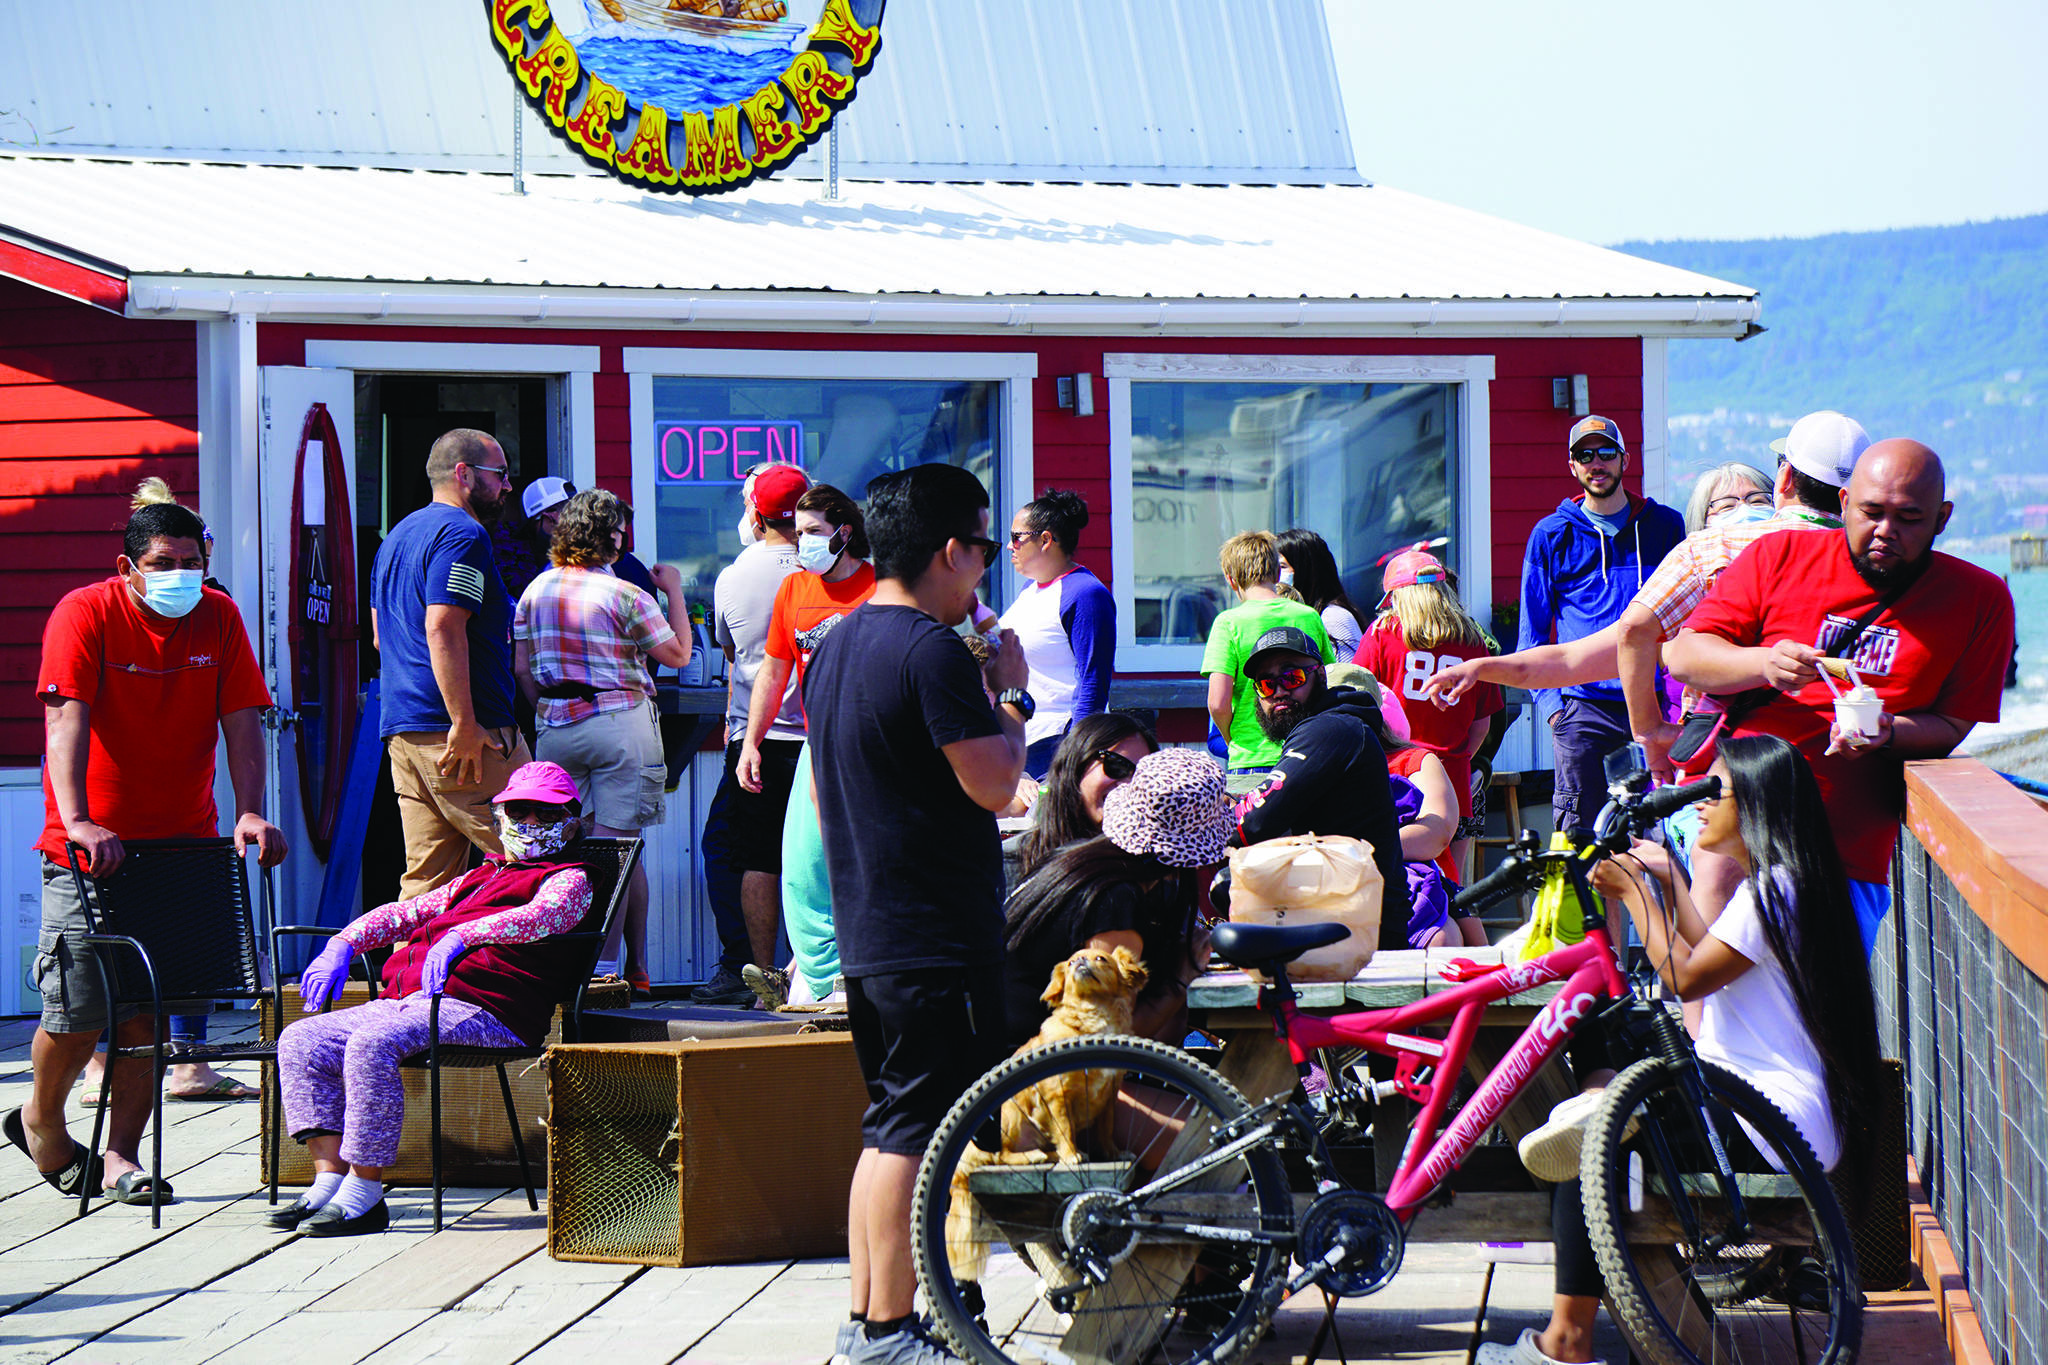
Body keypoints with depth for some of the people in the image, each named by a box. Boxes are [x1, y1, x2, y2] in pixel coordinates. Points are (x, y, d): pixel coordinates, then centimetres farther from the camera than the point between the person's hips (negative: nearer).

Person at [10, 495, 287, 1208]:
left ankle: (120, 1155, 6)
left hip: (180, 841, 3)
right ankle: (41, 1118, 22)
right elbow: (67, 719, -20)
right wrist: (77, 821, -32)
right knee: (78, 1009, -5)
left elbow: (240, 719, 2)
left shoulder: (217, 617, 3)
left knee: (146, 1007, -3)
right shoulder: (85, 613, -10)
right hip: (90, 847, -3)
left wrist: (249, 811, -13)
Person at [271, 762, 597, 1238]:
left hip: (480, 1011, -9)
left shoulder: (570, 879, 10)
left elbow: (542, 915, -13)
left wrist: (460, 937, -27)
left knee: (371, 1043, -34)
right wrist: (342, 944, 17)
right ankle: (329, 1179, -16)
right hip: (405, 1001, 9)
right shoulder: (479, 878, 34)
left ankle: (363, 1194, -33)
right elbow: (404, 914, 36)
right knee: (300, 1041, -8)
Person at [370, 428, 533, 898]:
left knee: (425, 881, 6)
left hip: (402, 733, 10)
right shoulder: (462, 534, -8)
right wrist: (465, 725, -22)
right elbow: (443, 629, -19)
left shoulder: (397, 538, 24)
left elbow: (380, 637, 30)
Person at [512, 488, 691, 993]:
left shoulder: (537, 590, 7)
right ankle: (607, 965, -4)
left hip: (556, 726, 5)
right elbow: (678, 654, -1)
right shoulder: (625, 596, -10)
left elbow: (521, 667, 8)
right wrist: (675, 592, 8)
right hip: (619, 722, -5)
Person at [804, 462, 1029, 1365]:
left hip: (864, 932, 10)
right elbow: (993, 783, -18)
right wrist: (1012, 696, -3)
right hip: (937, 936, -10)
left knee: (887, 1125, 15)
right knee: (917, 1130, -5)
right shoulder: (931, 649, -17)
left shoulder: (834, 648, 13)